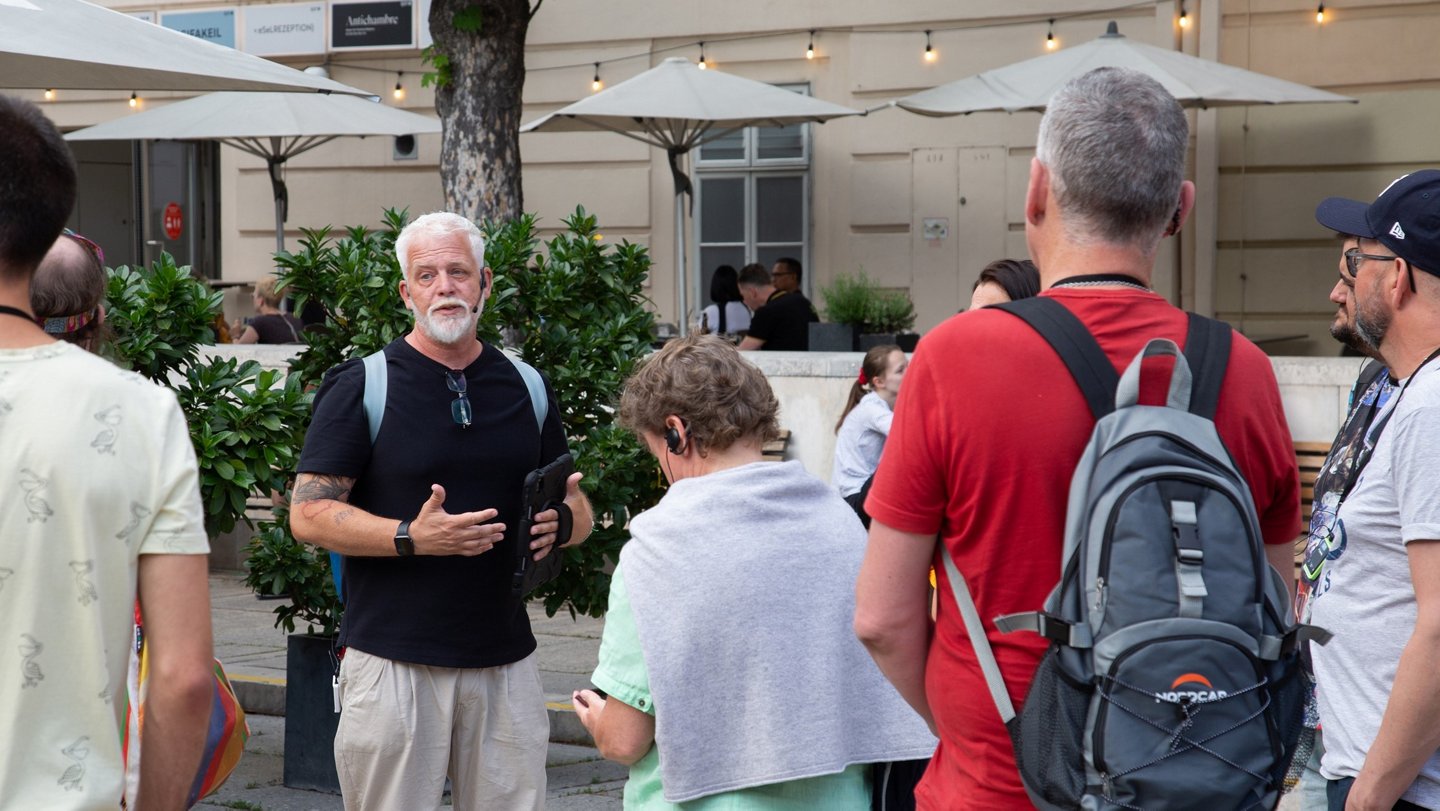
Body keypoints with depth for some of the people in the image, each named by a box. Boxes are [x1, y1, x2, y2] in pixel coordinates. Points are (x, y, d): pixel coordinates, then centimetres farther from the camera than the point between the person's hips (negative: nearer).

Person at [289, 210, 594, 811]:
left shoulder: (527, 388, 10)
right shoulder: (363, 385, -2)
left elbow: (578, 509, 19)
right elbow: (308, 514, -6)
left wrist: (562, 523, -5)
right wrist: (412, 537, -19)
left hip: (506, 659, 4)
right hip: (394, 662, -3)